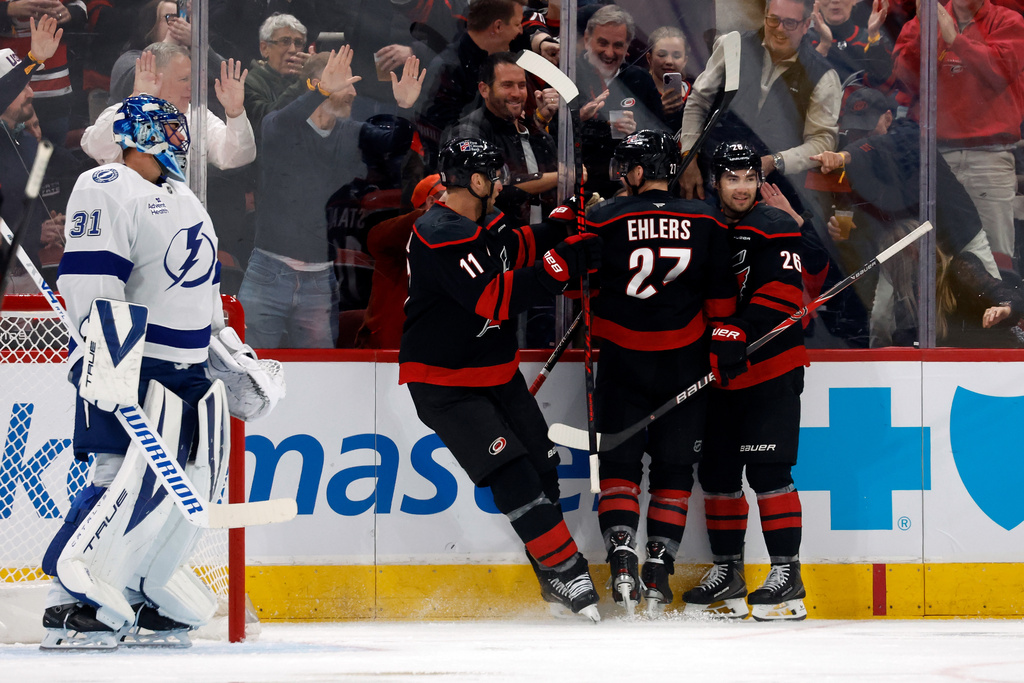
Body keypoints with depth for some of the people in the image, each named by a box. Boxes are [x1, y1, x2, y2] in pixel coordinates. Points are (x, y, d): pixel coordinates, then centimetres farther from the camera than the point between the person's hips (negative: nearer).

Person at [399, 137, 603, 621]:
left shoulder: (484, 224, 3)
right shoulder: (441, 237, -27)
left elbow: (520, 249, 22)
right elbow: (498, 299, -33)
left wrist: (568, 224, 6)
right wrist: (566, 260, -30)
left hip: (495, 371, 10)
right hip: (444, 384, -10)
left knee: (541, 463, 10)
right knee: (512, 474, -15)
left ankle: (555, 581, 21)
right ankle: (567, 572, -10)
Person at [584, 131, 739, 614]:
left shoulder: (605, 220, -9)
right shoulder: (704, 222, -1)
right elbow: (721, 298, 2)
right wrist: (724, 346, 13)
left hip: (622, 361, -2)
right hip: (685, 365, 2)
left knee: (619, 461, 6)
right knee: (674, 466, 9)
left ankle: (621, 555, -12)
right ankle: (659, 568, 2)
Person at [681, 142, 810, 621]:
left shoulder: (774, 229, -6)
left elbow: (779, 295, -17)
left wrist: (738, 335, -26)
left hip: (770, 370, -6)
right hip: (720, 377, 6)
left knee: (767, 470, -12)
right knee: (716, 470, 7)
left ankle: (787, 572, -8)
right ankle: (727, 571, 16)